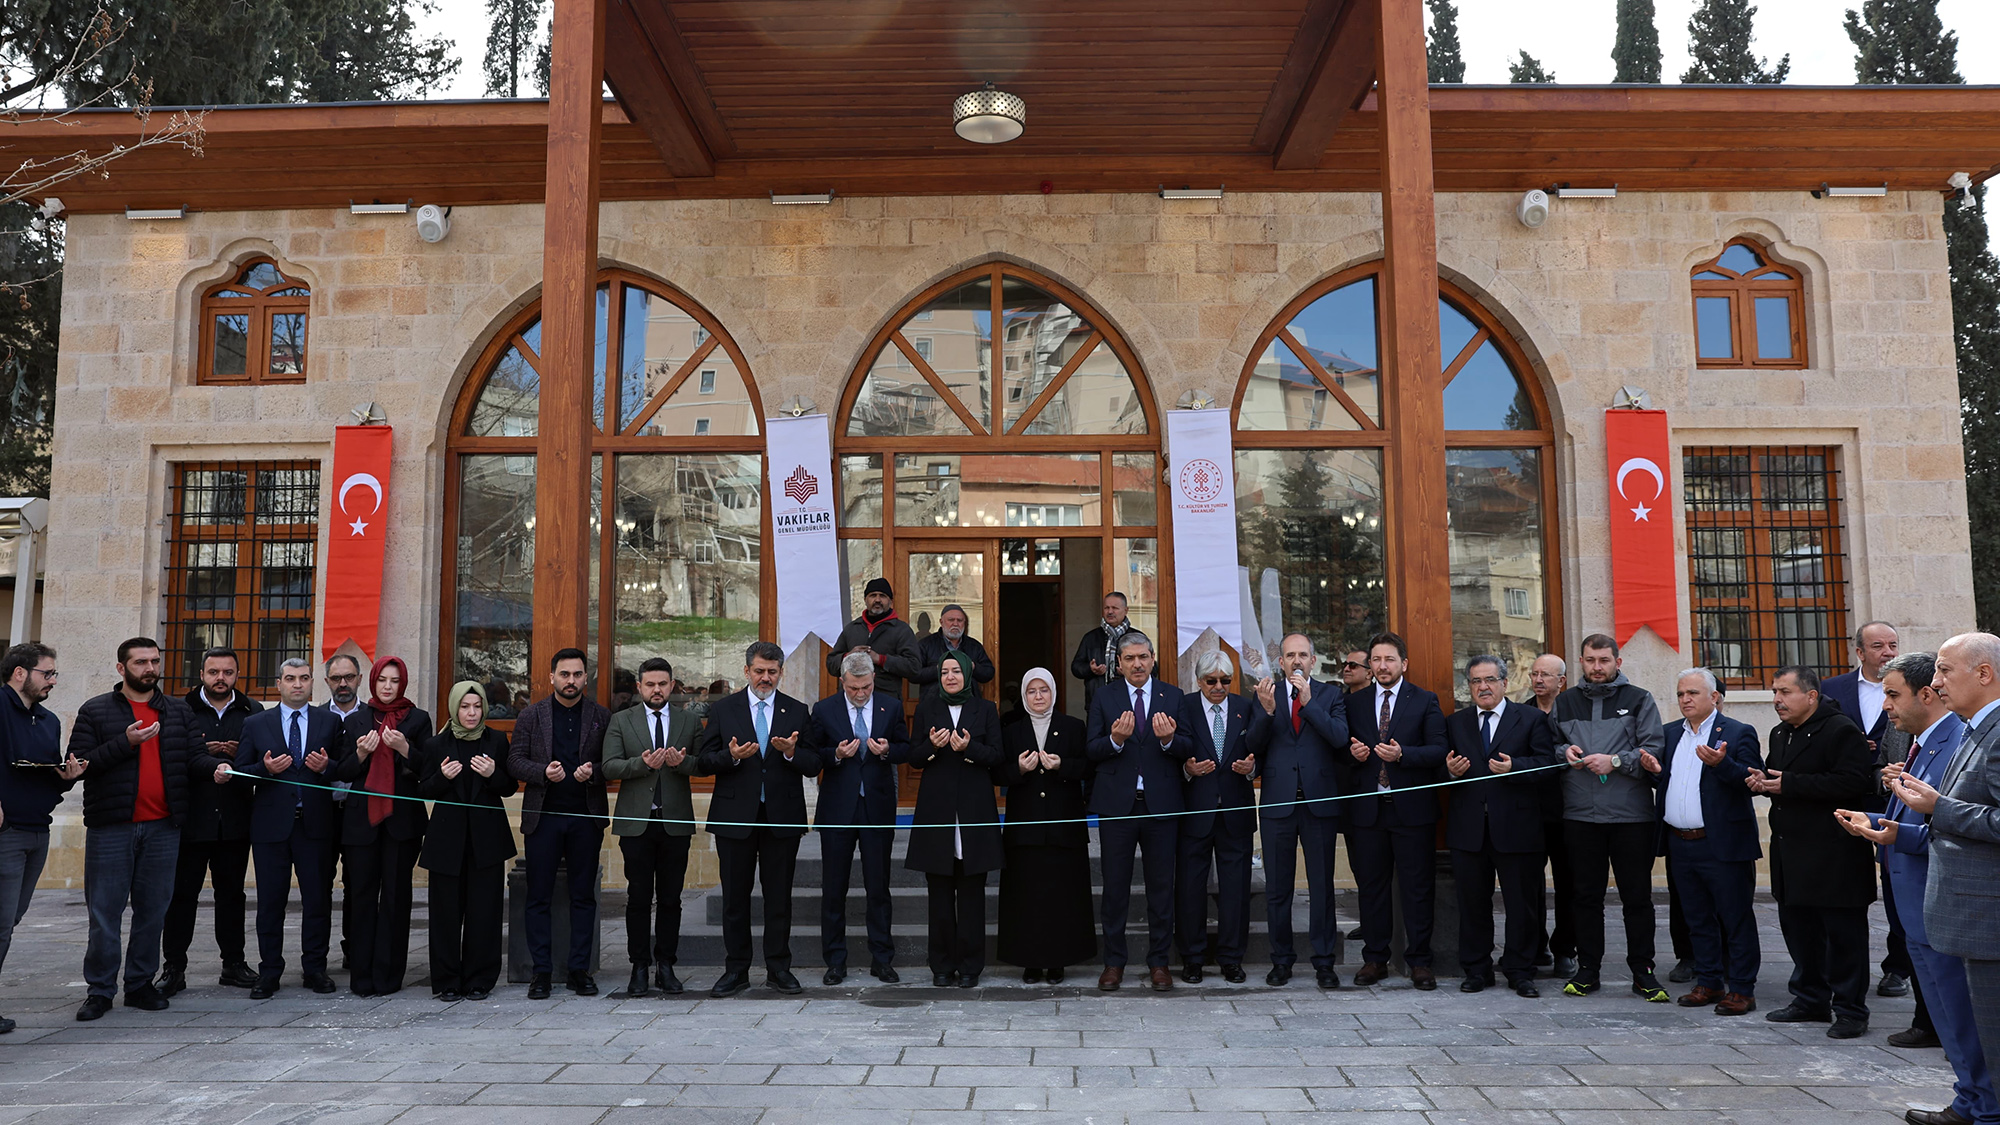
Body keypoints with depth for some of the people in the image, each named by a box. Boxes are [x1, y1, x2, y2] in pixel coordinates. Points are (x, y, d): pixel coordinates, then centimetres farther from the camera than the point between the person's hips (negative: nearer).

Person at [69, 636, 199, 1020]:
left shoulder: (177, 712, 12)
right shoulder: (95, 711, 3)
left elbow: (192, 759, 9)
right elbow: (78, 762, -6)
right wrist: (125, 743, -17)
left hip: (162, 828, 3)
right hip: (111, 827, -3)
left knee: (153, 909, 7)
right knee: (105, 910, 2)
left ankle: (141, 984, 17)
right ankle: (100, 989, 12)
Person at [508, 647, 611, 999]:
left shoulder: (601, 716, 6)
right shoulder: (531, 715, 6)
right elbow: (515, 760, 3)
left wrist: (593, 772, -15)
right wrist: (544, 771, -14)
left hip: (586, 816, 0)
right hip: (543, 815, 0)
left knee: (583, 896, 5)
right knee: (539, 897, 2)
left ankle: (579, 970, 12)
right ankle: (542, 971, 11)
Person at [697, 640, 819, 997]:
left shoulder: (797, 712, 6)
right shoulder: (722, 709, 5)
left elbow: (813, 765, 2)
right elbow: (704, 760, 1)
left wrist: (791, 753, -17)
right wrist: (732, 756, -18)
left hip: (783, 816, 0)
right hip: (736, 816, 0)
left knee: (779, 895, 6)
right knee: (735, 896, 6)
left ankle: (779, 968, 16)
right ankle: (736, 970, 16)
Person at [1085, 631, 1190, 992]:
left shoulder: (1172, 696, 7)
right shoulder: (1103, 697, 5)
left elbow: (1189, 748, 0)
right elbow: (1091, 749, -2)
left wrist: (1169, 739, -20)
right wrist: (1115, 739, -21)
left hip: (1161, 803, 1)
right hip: (1117, 803, 0)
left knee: (1161, 885, 7)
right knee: (1115, 885, 7)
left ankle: (1159, 962, 18)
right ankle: (1113, 962, 18)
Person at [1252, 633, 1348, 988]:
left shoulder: (1330, 695, 4)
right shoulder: (1266, 694, 6)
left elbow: (1340, 738, -12)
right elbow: (1254, 747, -2)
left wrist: (1309, 702, -17)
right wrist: (1267, 711, -17)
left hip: (1319, 800, -1)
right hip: (1278, 801, 1)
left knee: (1322, 885, 5)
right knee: (1277, 886, 8)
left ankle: (1324, 961, 16)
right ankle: (1282, 959, 20)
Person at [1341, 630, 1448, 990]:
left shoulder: (1425, 701, 3)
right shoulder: (1354, 703, 10)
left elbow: (1438, 750, -6)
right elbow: (1339, 750, 11)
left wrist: (1402, 754, -21)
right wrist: (1353, 754, -10)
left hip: (1412, 809, -2)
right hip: (1367, 809, 2)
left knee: (1417, 889, 3)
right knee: (1371, 887, 8)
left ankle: (1419, 961, 14)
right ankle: (1375, 958, 18)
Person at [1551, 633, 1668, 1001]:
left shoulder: (1639, 700, 4)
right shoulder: (1565, 702, 13)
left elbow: (1653, 750, -5)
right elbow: (1551, 745, 18)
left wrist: (1615, 761, -17)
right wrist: (1564, 752, -3)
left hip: (1632, 815, -2)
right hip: (1580, 815, 3)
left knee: (1637, 897, 2)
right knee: (1585, 895, 8)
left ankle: (1643, 973, 12)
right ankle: (1588, 970, 18)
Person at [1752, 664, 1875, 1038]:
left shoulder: (1841, 731, -12)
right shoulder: (1780, 734, 16)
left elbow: (1854, 783, -23)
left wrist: (1789, 784, -22)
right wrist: (1763, 781, 3)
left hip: (1834, 856, -9)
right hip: (1791, 851, 9)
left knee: (1843, 934, 0)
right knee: (1798, 928, 15)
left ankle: (1850, 1011, 9)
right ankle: (1811, 1000, 27)